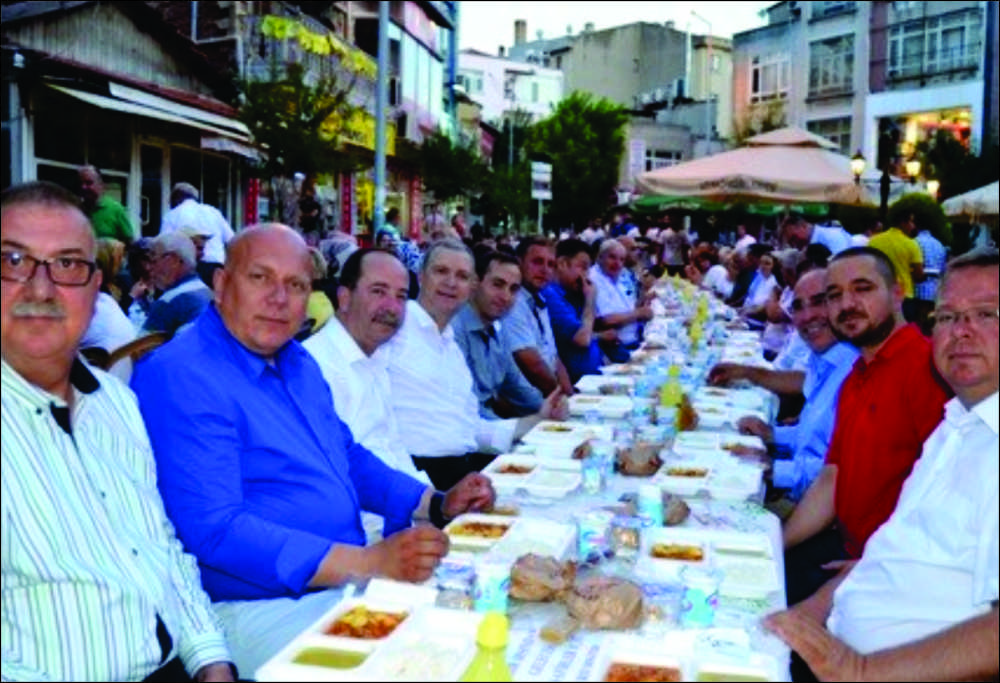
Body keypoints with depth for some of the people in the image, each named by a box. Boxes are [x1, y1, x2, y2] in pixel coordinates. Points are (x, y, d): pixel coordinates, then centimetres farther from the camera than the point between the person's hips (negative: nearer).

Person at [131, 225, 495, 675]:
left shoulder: (297, 362, 12)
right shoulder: (180, 377, -16)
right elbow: (215, 532, -25)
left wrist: (437, 505, 8)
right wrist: (369, 564, -28)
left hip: (348, 582, 9)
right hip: (260, 608, -9)